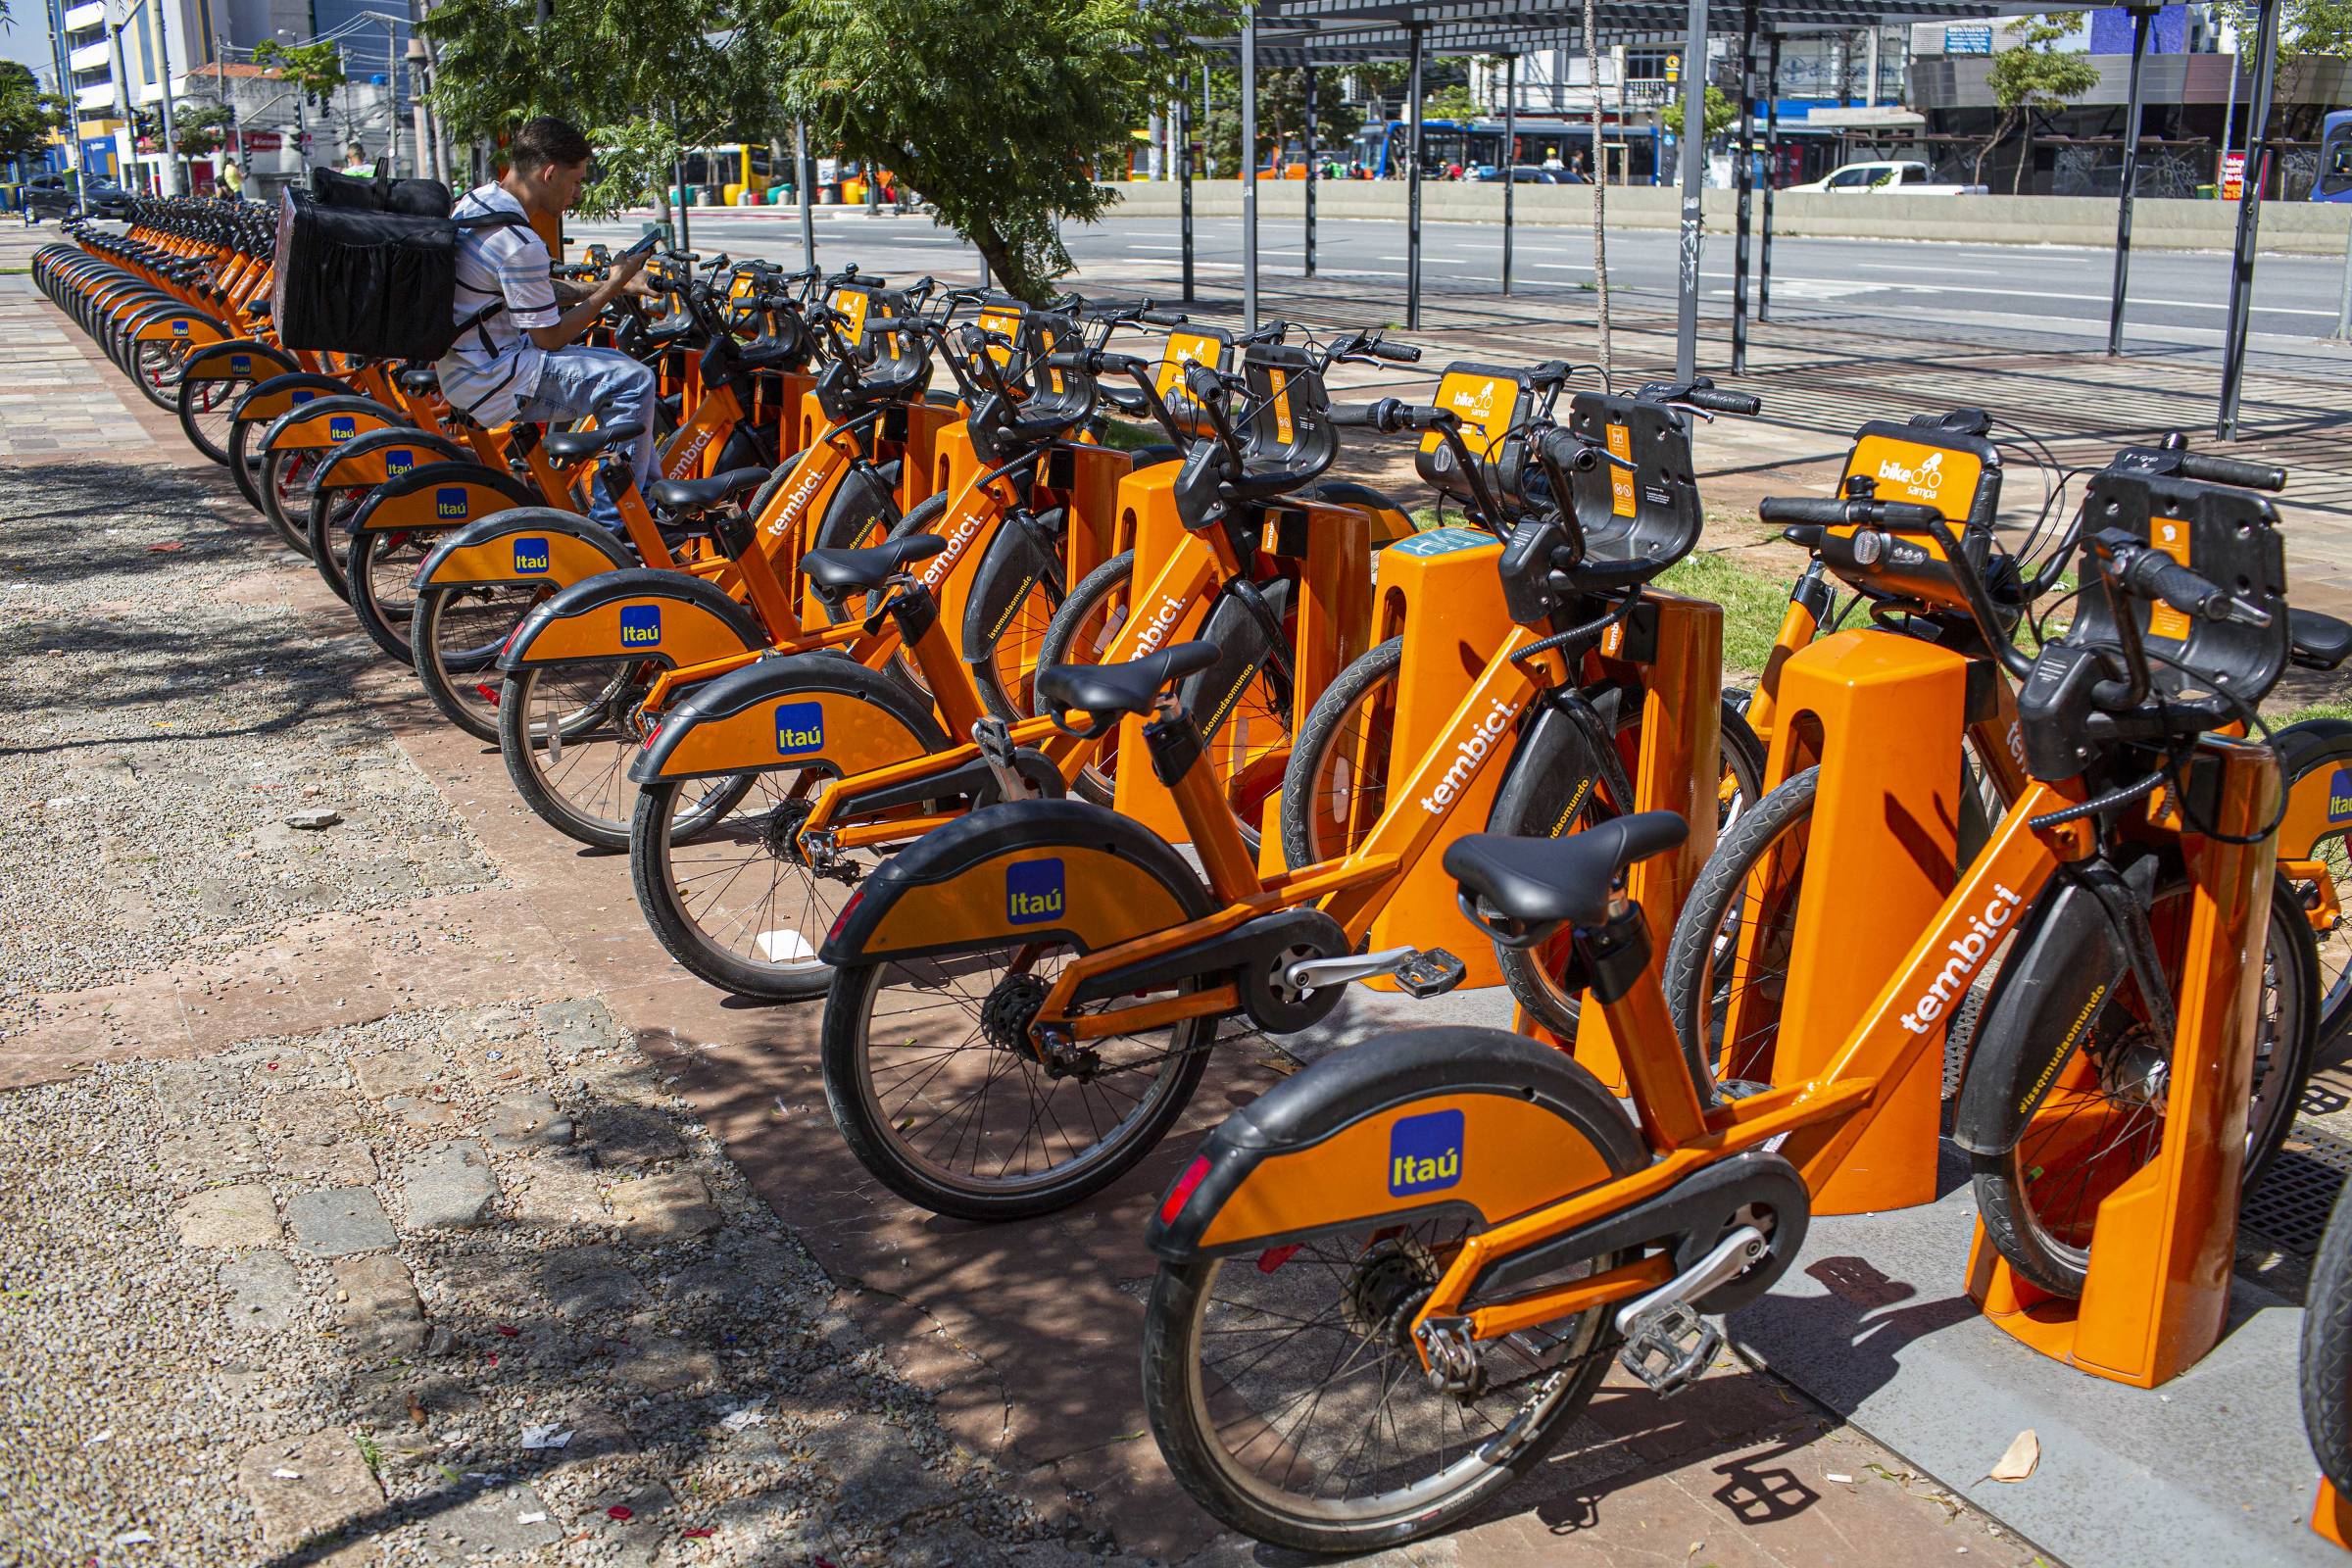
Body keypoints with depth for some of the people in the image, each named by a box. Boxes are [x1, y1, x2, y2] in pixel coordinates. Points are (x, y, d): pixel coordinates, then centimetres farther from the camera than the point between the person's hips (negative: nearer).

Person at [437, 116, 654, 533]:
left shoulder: (475, 199, 8)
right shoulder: (519, 244, -24)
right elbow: (551, 336, -16)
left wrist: (607, 286, 9)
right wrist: (612, 287, -6)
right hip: (489, 380, -10)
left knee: (620, 368, 17)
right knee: (632, 380, -17)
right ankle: (610, 525, -11)